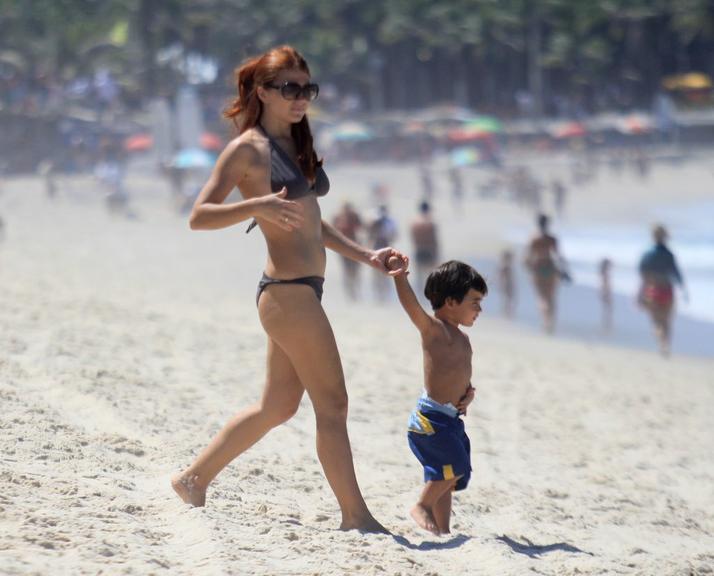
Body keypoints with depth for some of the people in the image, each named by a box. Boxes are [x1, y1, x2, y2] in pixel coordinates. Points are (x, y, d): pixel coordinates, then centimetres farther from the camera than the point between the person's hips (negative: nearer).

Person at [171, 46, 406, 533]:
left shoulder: (296, 145, 16)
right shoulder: (248, 149, -9)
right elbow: (200, 216, -14)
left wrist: (365, 255, 21)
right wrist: (259, 205, -29)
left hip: (303, 290, 9)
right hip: (288, 290, -9)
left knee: (278, 406, 15)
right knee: (332, 404, -6)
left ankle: (194, 479, 25)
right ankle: (356, 515, -1)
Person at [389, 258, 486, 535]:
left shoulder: (462, 339, 17)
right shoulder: (434, 329, -10)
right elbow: (411, 306, -28)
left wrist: (469, 393, 4)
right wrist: (400, 275, -42)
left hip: (452, 419, 9)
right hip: (431, 418, -9)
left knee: (447, 477, 12)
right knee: (455, 465, -16)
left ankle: (442, 529, 19)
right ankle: (422, 506, 1)